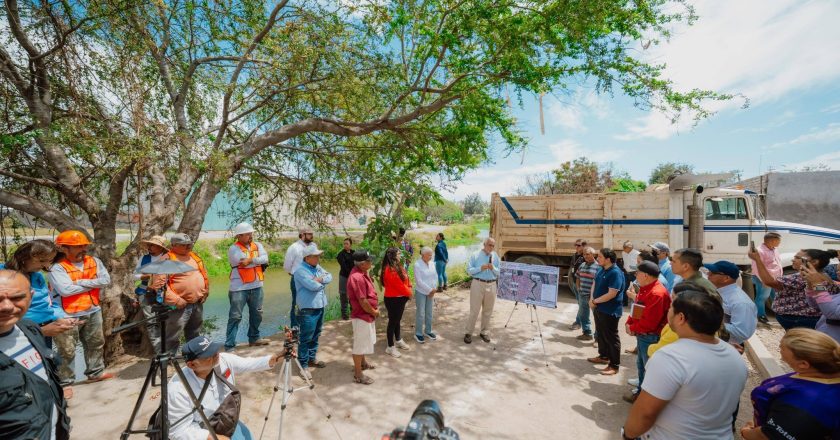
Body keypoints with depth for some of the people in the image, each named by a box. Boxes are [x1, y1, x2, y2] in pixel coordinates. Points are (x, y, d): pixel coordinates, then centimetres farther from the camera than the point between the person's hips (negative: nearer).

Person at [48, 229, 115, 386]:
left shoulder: (94, 261, 3)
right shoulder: (57, 268, -13)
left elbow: (106, 280, -6)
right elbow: (66, 290, -25)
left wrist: (81, 282, -16)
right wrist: (92, 284, -13)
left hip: (93, 312, 6)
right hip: (69, 316, -5)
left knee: (96, 344, 17)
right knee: (67, 351, 3)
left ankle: (96, 372, 33)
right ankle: (64, 382, 18)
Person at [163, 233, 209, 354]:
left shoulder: (194, 256, 12)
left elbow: (204, 274, 19)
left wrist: (205, 292, 10)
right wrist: (175, 300, -19)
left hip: (198, 304, 7)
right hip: (180, 305, -7)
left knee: (194, 335, 21)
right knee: (173, 338, -3)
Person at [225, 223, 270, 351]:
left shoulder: (257, 245, 7)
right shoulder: (234, 249, -8)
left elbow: (265, 259, -8)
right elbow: (244, 262, -21)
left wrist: (250, 260, -16)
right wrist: (257, 260, -8)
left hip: (256, 286, 6)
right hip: (239, 288, -6)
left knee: (256, 314, 17)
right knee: (235, 317, -1)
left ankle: (254, 338, 34)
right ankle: (229, 345, 8)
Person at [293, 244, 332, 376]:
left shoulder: (317, 267, 10)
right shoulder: (300, 271, -17)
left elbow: (330, 276, 2)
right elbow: (313, 286, -26)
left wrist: (320, 279, -16)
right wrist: (323, 282, -6)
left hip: (320, 307, 9)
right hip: (308, 309, -8)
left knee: (315, 336, 20)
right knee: (306, 338, 1)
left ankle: (312, 358, 35)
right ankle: (303, 365, 13)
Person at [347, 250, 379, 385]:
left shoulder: (362, 272, 3)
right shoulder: (357, 278, -29)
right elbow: (363, 301, -27)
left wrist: (374, 309, 5)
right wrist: (374, 312, -12)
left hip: (367, 314, 10)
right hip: (361, 316, -10)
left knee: (364, 342, 26)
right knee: (360, 345, 5)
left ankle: (362, 362, 46)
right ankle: (358, 375, 19)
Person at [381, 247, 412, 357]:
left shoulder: (397, 266, 7)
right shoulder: (390, 270, -24)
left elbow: (406, 279, 11)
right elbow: (399, 285, -22)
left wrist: (409, 289, -5)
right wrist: (408, 293, -8)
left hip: (400, 298, 9)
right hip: (393, 299, -9)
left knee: (397, 320, 23)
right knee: (392, 322, 3)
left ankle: (398, 341, 39)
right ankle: (390, 347, 16)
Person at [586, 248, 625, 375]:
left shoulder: (616, 273, -22)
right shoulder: (601, 270, 5)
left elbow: (611, 294, -26)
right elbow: (595, 284, 13)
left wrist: (595, 301, -16)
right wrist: (592, 300, -3)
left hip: (610, 311, -9)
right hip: (598, 308, 9)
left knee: (611, 337, 2)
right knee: (600, 334, 21)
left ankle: (614, 366, 14)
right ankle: (603, 356, 38)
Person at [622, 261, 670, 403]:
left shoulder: (657, 293, -26)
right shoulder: (645, 289, 7)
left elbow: (649, 322, -27)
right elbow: (637, 309, 14)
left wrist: (632, 328, -13)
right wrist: (629, 323, -2)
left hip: (651, 338, -10)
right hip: (642, 335, 10)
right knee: (641, 364, 22)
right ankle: (641, 391, 38)